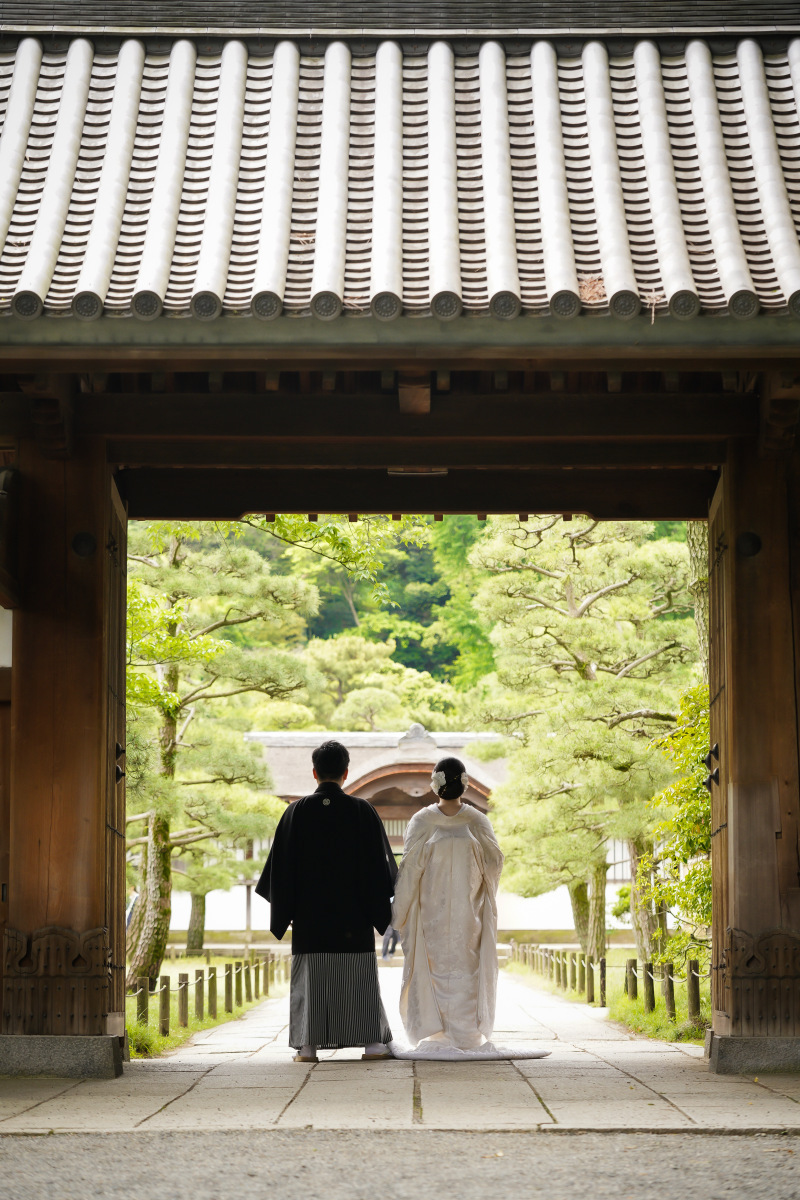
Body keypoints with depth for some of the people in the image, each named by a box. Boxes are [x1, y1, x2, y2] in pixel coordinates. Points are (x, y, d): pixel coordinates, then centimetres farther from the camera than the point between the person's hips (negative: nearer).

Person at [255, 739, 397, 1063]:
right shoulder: (362, 811, -4)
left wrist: (284, 909, 8)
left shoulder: (297, 811, -2)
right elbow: (380, 863, -1)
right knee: (359, 976, 5)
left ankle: (308, 1045, 1)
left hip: (309, 914, 1)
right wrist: (382, 909, 8)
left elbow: (281, 864, 0)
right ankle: (371, 1042, 3)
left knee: (310, 977, 4)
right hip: (354, 914, -1)